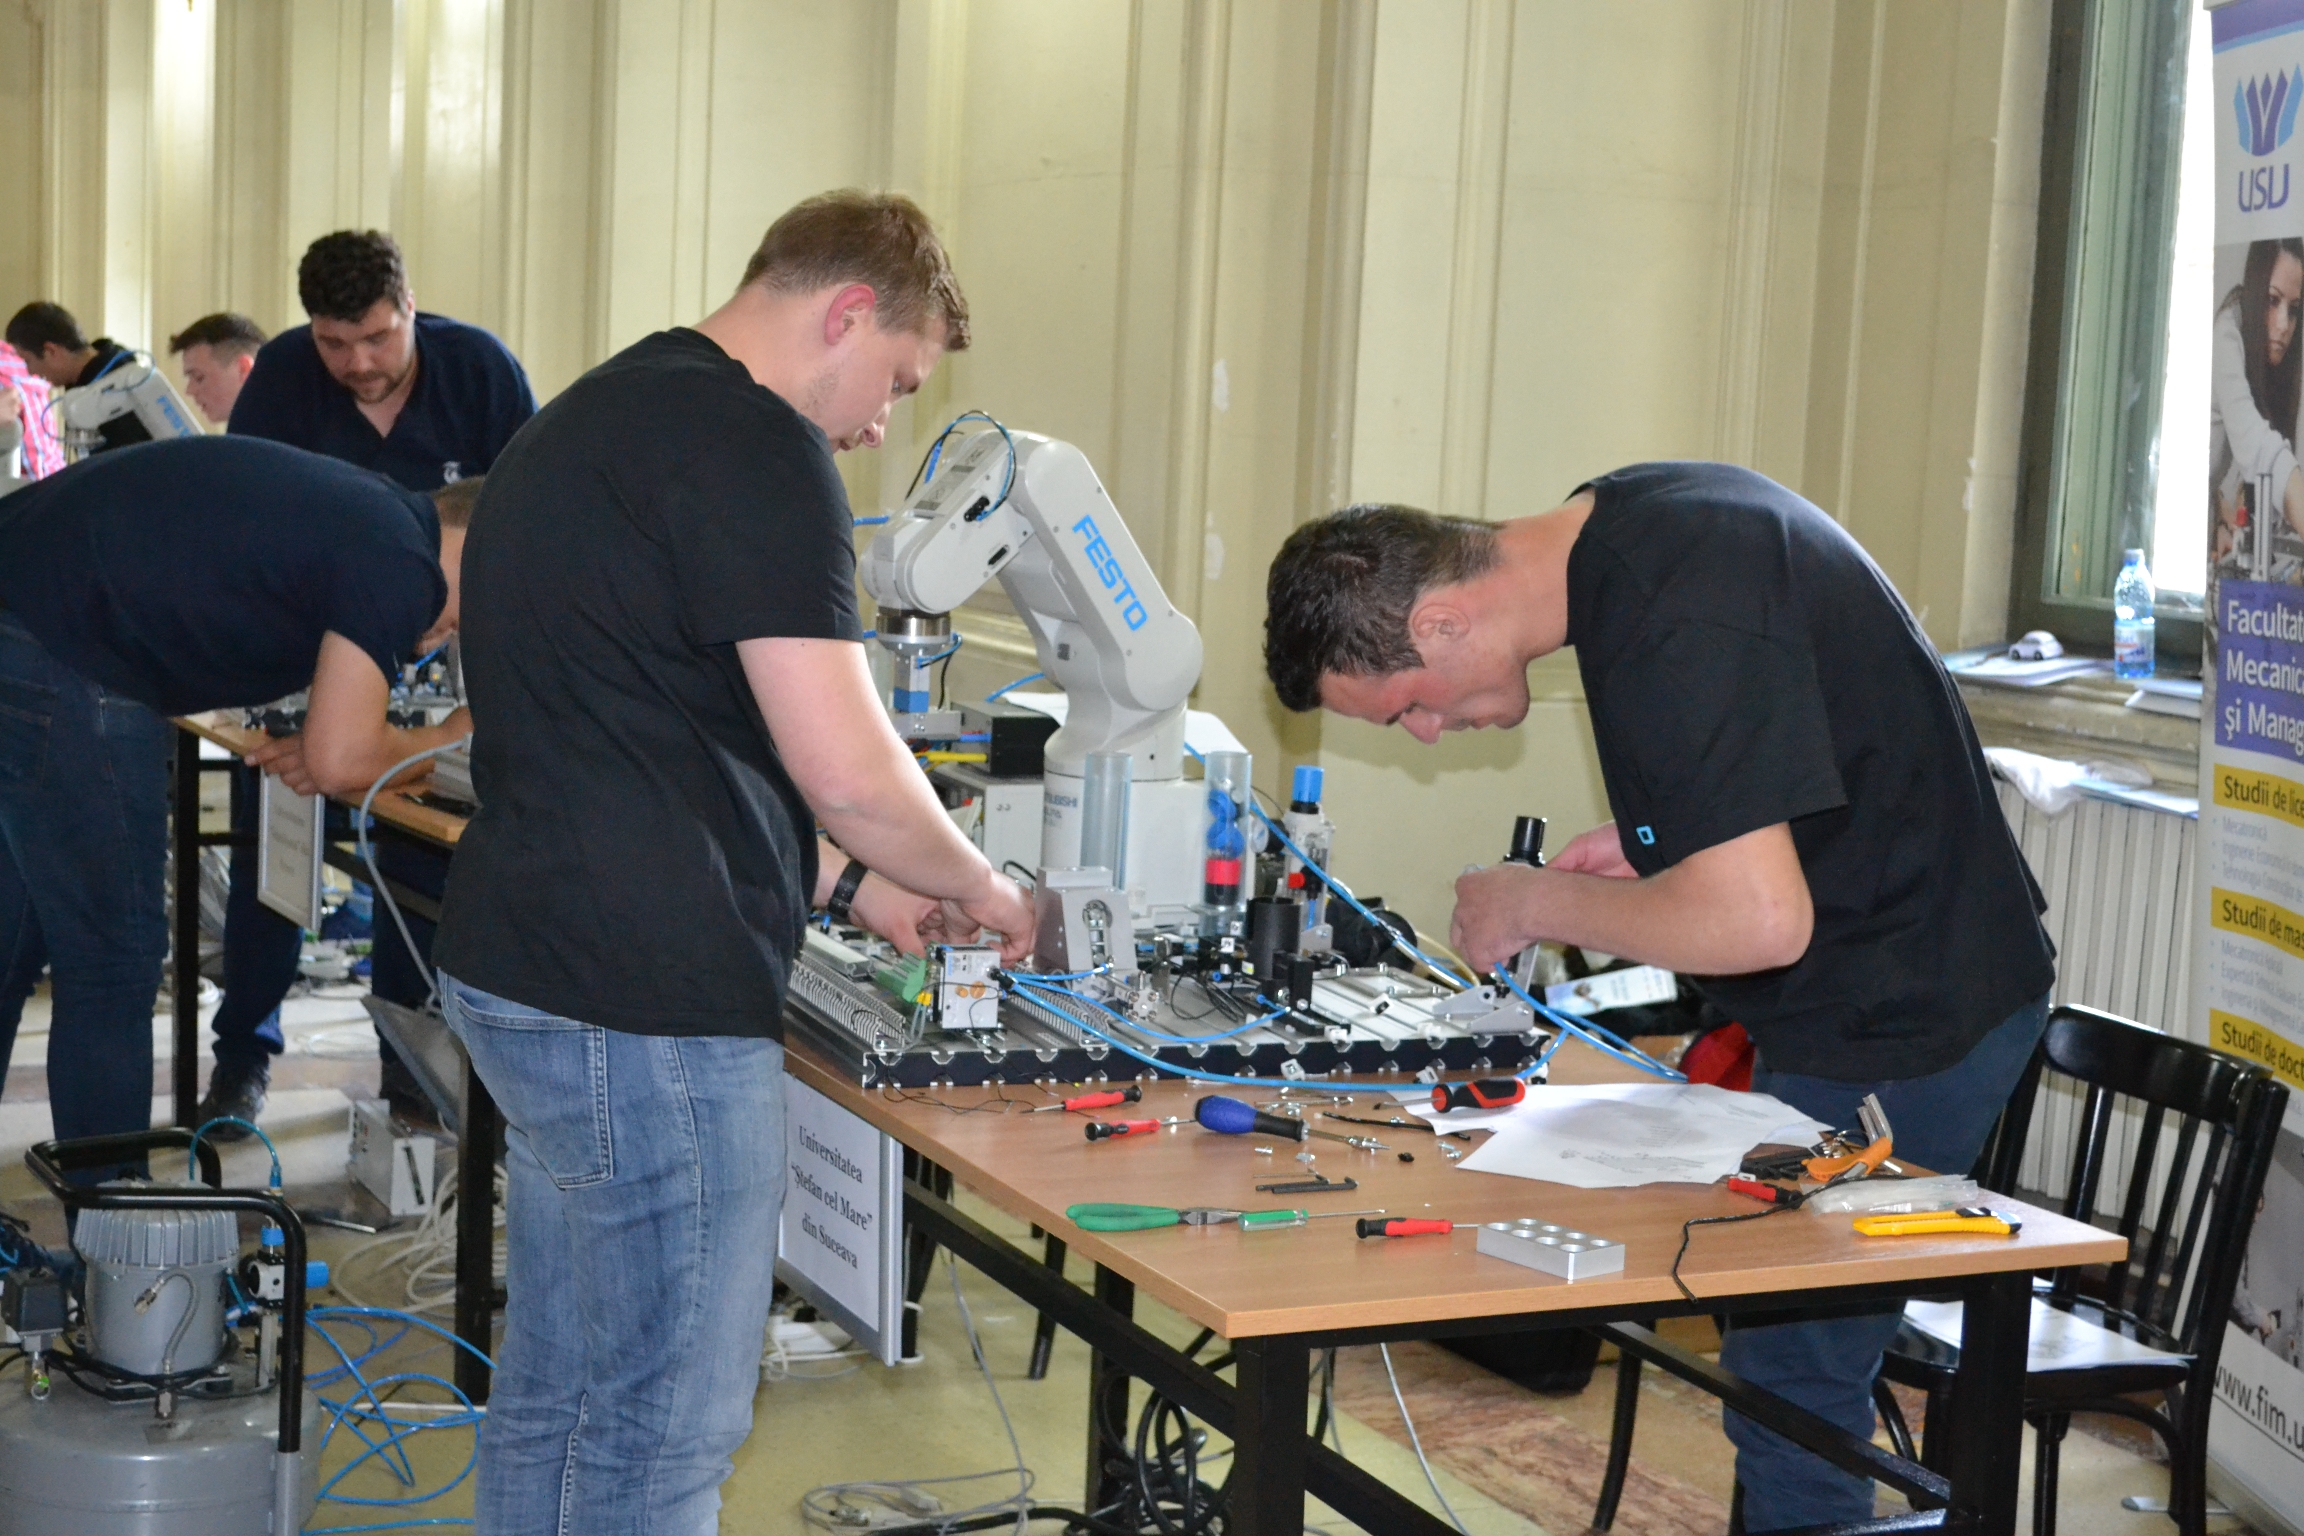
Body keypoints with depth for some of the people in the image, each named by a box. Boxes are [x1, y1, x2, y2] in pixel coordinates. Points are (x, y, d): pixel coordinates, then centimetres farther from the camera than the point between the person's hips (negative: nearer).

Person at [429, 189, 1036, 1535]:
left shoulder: (598, 416, 18)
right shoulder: (753, 444, -14)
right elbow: (847, 768, -20)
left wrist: (849, 884, 21)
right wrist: (977, 889, -1)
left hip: (524, 970, 10)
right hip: (649, 1013, -10)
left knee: (554, 1401, 19)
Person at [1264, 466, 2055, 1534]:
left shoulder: (1671, 623, -29)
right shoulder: (1624, 517, 3)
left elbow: (1758, 920, -33)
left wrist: (1539, 904, -18)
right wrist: (1650, 844, 5)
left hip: (1897, 1025, -10)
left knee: (1792, 1377, -2)